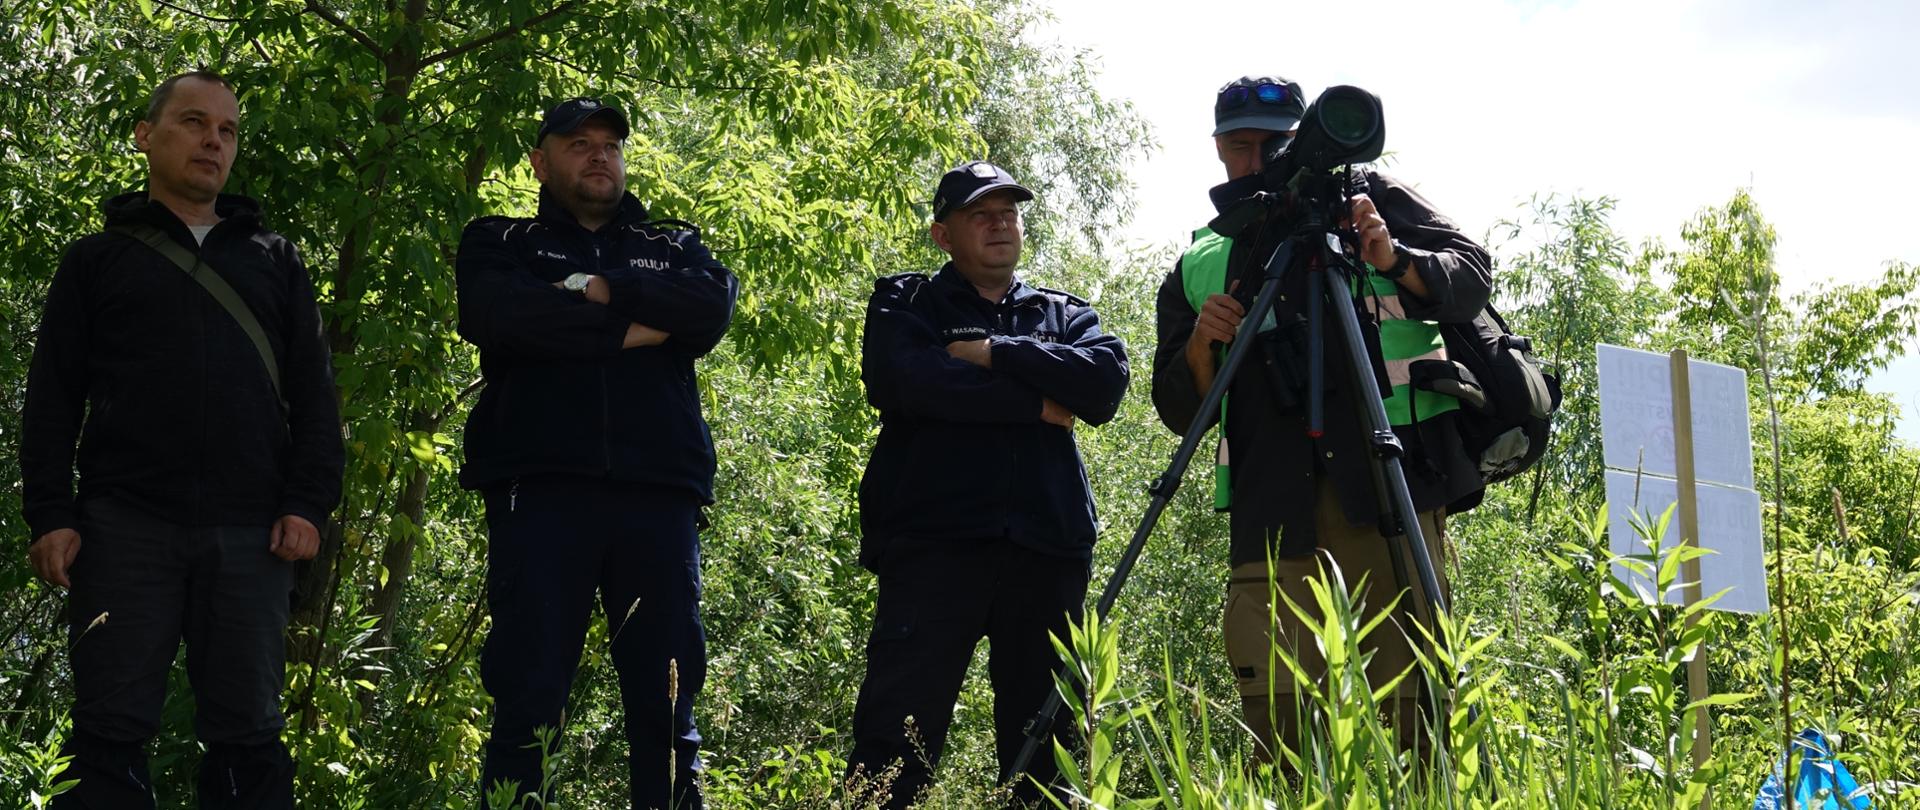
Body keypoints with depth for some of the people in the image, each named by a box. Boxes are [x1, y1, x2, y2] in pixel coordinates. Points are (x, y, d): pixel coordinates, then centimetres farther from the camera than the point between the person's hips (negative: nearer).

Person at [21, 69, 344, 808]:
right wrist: (50, 515, -4)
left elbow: (312, 389, 12)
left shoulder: (274, 260, 19)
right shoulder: (99, 258, 14)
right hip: (126, 527, -1)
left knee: (248, 738, 0)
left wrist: (309, 503, -1)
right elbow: (52, 398, 8)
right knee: (110, 733, -5)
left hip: (249, 536, 1)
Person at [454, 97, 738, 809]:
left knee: (667, 700, 2)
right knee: (527, 696, -5)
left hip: (658, 491, 2)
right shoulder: (498, 242, 16)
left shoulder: (673, 244, 22)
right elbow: (494, 315, -8)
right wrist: (630, 328, -4)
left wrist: (602, 290, -8)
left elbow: (712, 306, -1)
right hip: (540, 489, -2)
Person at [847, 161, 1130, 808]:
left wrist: (993, 354, -7)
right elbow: (901, 382, -10)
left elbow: (1108, 378, -1)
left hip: (1046, 547, 3)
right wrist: (1036, 403, -5)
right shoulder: (904, 306, 13)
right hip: (933, 542, -3)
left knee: (1051, 741, 4)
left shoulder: (1063, 315, 21)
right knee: (896, 738, -11)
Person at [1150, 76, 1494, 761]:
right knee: (1273, 709, -7)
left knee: (1408, 696, -10)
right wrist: (1201, 346, -2)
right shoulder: (1198, 267, 21)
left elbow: (1473, 279, 7)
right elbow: (1179, 410, 19)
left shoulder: (1366, 197, 15)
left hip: (1388, 479, -2)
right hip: (1272, 505, 3)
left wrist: (1396, 260, -12)